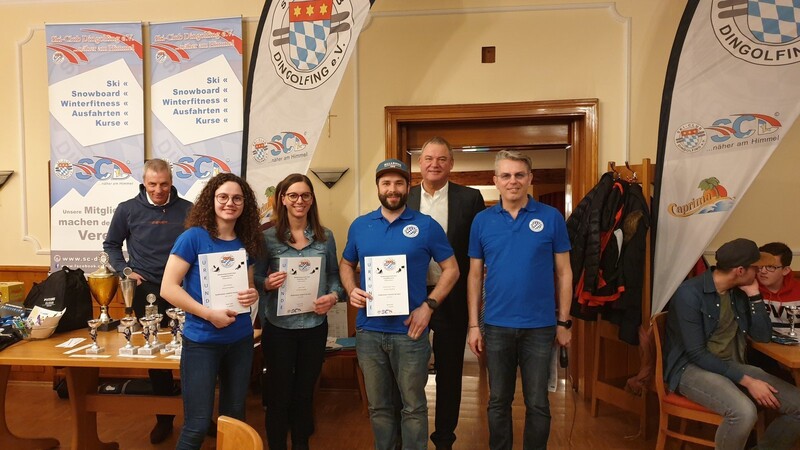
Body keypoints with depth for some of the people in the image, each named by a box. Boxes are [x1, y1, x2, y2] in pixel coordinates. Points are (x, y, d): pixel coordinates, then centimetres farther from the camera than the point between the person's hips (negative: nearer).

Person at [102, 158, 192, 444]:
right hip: (147, 289, 1)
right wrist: (124, 271, -2)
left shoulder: (187, 209, 1)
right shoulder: (128, 209, 1)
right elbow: (111, 244, 12)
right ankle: (165, 415, 25)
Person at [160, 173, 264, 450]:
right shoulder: (194, 237, -11)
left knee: (234, 417, 16)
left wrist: (253, 295, -7)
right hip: (202, 341, -5)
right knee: (197, 425, 3)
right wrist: (209, 314, -21)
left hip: (240, 339, 5)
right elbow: (168, 288, -14)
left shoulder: (247, 242, 4)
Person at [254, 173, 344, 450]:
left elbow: (334, 274, 6)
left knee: (305, 392, 18)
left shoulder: (325, 236, 2)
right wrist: (267, 283, -23)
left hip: (315, 326, 2)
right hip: (279, 327, -2)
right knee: (279, 393, 10)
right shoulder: (268, 236, -5)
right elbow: (257, 278, -1)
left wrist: (334, 296, -12)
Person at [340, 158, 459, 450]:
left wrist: (428, 306, -12)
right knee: (378, 405, 18)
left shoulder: (427, 226, -4)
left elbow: (451, 269, -1)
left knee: (413, 406, 10)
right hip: (368, 331, 3)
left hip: (409, 331, -3)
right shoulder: (359, 226, 5)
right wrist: (351, 290, -5)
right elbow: (346, 264, 16)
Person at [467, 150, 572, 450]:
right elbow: (475, 275, 3)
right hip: (496, 326, 1)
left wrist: (564, 322, 0)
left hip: (540, 326, -1)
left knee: (537, 404, 12)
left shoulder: (551, 217, -3)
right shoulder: (482, 220, 1)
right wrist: (474, 325, 0)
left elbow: (563, 272, 1)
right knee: (498, 401, 15)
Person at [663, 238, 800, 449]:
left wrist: (754, 295, -2)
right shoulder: (689, 293, -19)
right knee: (744, 412, -33)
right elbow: (696, 354, -20)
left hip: (732, 366, 8)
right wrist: (746, 381, -23)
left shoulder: (739, 292, 5)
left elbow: (763, 336, 7)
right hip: (692, 368, -8)